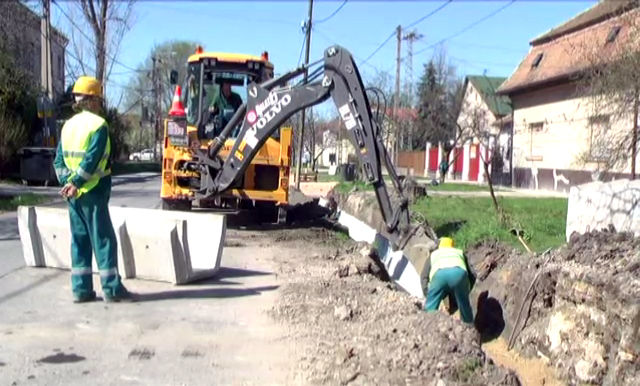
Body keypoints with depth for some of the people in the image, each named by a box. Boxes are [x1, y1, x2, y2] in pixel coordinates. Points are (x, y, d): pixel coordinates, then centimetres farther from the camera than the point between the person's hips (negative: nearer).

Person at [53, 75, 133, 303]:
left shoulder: (68, 125, 12)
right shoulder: (98, 124, -11)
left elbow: (59, 159, 7)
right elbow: (92, 160, -20)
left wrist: (66, 182, -1)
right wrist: (76, 182, -18)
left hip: (73, 194, 7)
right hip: (93, 192, -7)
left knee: (80, 240, 11)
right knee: (104, 240, -1)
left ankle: (81, 289, 13)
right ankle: (111, 288, 2)